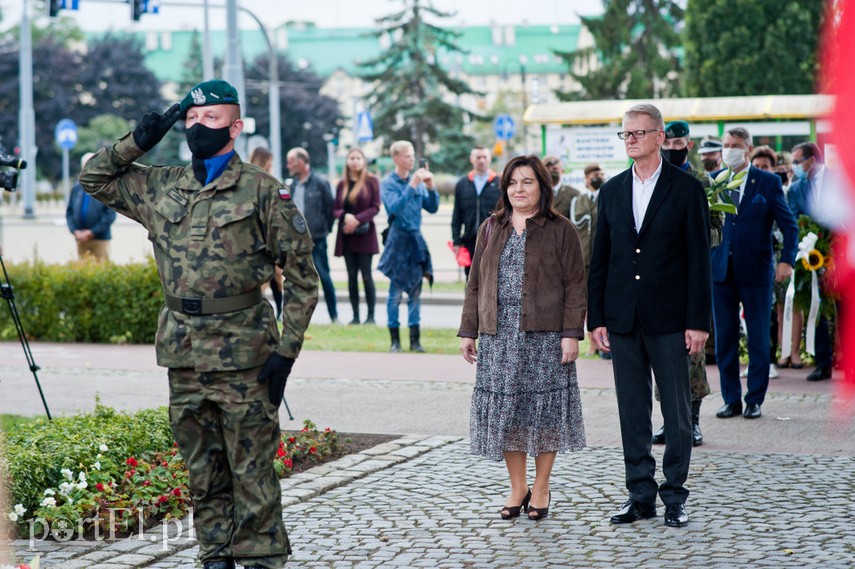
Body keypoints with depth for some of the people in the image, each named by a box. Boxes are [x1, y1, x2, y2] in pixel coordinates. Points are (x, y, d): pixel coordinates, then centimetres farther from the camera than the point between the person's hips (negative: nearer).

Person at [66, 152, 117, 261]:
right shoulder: (77, 188, 11)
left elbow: (111, 213, -8)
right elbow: (69, 212, 13)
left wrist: (93, 232, -12)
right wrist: (75, 231, -3)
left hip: (100, 239, -4)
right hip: (81, 239, 4)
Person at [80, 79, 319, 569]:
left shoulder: (263, 190, -4)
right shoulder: (161, 188, 10)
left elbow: (303, 276, -5)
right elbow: (94, 178, 21)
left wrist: (286, 351, -11)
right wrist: (138, 142, 5)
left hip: (243, 354, -5)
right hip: (183, 353, 5)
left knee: (253, 473, -1)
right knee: (203, 473, 12)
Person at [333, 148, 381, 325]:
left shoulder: (371, 181, 0)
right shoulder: (342, 184, 11)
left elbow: (375, 207, -5)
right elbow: (335, 209, 10)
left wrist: (357, 219, -17)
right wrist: (345, 216, -12)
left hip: (364, 235, -4)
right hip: (347, 235, 4)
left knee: (366, 275, -5)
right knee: (351, 276, 4)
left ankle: (371, 315, 0)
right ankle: (355, 315, 8)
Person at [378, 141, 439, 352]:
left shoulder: (416, 181, 9)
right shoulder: (388, 183, -5)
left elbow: (432, 208, 8)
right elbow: (395, 207, -21)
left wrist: (430, 187, -6)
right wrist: (412, 185, -24)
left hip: (416, 239, 5)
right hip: (398, 239, -5)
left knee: (415, 291, 6)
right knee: (396, 292, -3)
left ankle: (415, 339, 10)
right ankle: (395, 340, 4)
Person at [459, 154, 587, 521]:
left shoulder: (560, 231, 0)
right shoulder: (491, 229, 12)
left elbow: (575, 286, -3)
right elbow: (475, 283, 14)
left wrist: (571, 333, -12)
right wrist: (468, 331, 8)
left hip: (545, 337, -4)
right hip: (499, 337, 4)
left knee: (545, 409, 0)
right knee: (504, 411, 4)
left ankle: (540, 489, 13)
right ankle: (517, 488, 16)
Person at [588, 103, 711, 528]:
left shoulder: (686, 188, -2)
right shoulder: (612, 191, 10)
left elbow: (699, 259, -4)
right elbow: (600, 259, 11)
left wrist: (697, 321, -10)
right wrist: (596, 318, 5)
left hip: (669, 319, -4)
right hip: (623, 319, 4)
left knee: (677, 410, 2)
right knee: (632, 410, 8)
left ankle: (675, 495, 11)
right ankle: (640, 494, 16)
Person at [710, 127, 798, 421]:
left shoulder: (768, 182, 0)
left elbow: (789, 225, 0)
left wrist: (787, 260, -13)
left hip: (755, 272, -2)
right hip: (721, 272, 2)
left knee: (758, 339, 4)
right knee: (724, 339, 5)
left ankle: (755, 400, 13)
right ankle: (731, 399, 14)